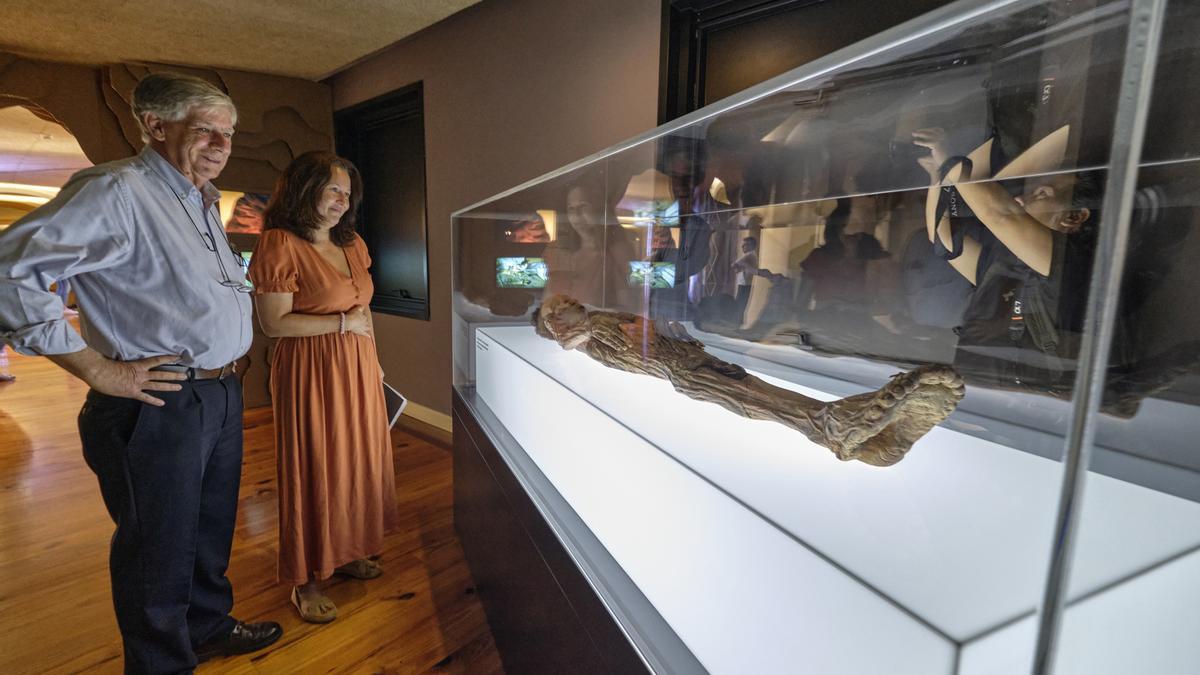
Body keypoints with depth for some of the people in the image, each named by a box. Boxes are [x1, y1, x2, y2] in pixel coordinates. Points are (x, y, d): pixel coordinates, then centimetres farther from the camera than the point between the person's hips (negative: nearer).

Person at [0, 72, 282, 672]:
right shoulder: (116, 191, -15)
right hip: (158, 405, -8)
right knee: (160, 550, 9)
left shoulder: (202, 200, 13)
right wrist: (98, 370, -20)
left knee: (211, 531, 23)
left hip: (222, 395, 9)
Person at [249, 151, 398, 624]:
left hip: (357, 367, 7)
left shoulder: (352, 244, 11)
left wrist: (374, 362, 15)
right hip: (310, 371, -7)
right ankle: (306, 580, 21)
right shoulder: (280, 244, -12)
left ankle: (346, 552, 34)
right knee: (313, 469, 3)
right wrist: (342, 323, -14)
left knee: (358, 459, 14)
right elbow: (274, 322, -15)